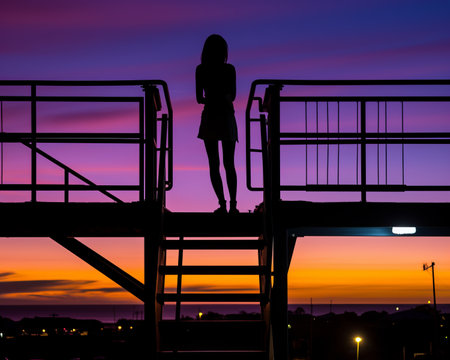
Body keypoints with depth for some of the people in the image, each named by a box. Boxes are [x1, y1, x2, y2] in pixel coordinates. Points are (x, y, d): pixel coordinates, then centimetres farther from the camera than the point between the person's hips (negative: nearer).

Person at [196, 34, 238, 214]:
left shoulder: (201, 70, -4)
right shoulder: (229, 69, -6)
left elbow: (199, 98, -2)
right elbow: (232, 96, -7)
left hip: (209, 117, 0)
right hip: (227, 118, 0)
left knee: (214, 165, 5)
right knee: (229, 164, 8)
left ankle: (222, 204, -4)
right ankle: (232, 204, -4)